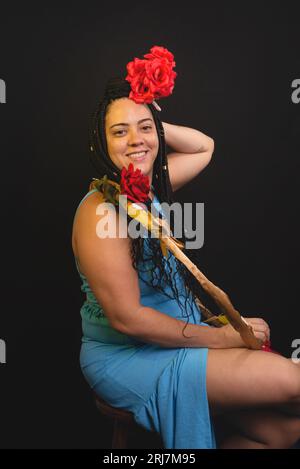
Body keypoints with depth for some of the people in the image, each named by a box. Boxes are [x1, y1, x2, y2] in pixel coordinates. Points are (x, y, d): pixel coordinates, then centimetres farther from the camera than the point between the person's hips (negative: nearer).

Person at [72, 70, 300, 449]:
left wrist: (151, 123, 3)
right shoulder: (101, 211, -20)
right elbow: (127, 317, -22)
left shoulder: (151, 187, 3)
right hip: (126, 358, -7)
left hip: (175, 338, 7)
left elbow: (204, 147, 21)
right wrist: (219, 337, -15)